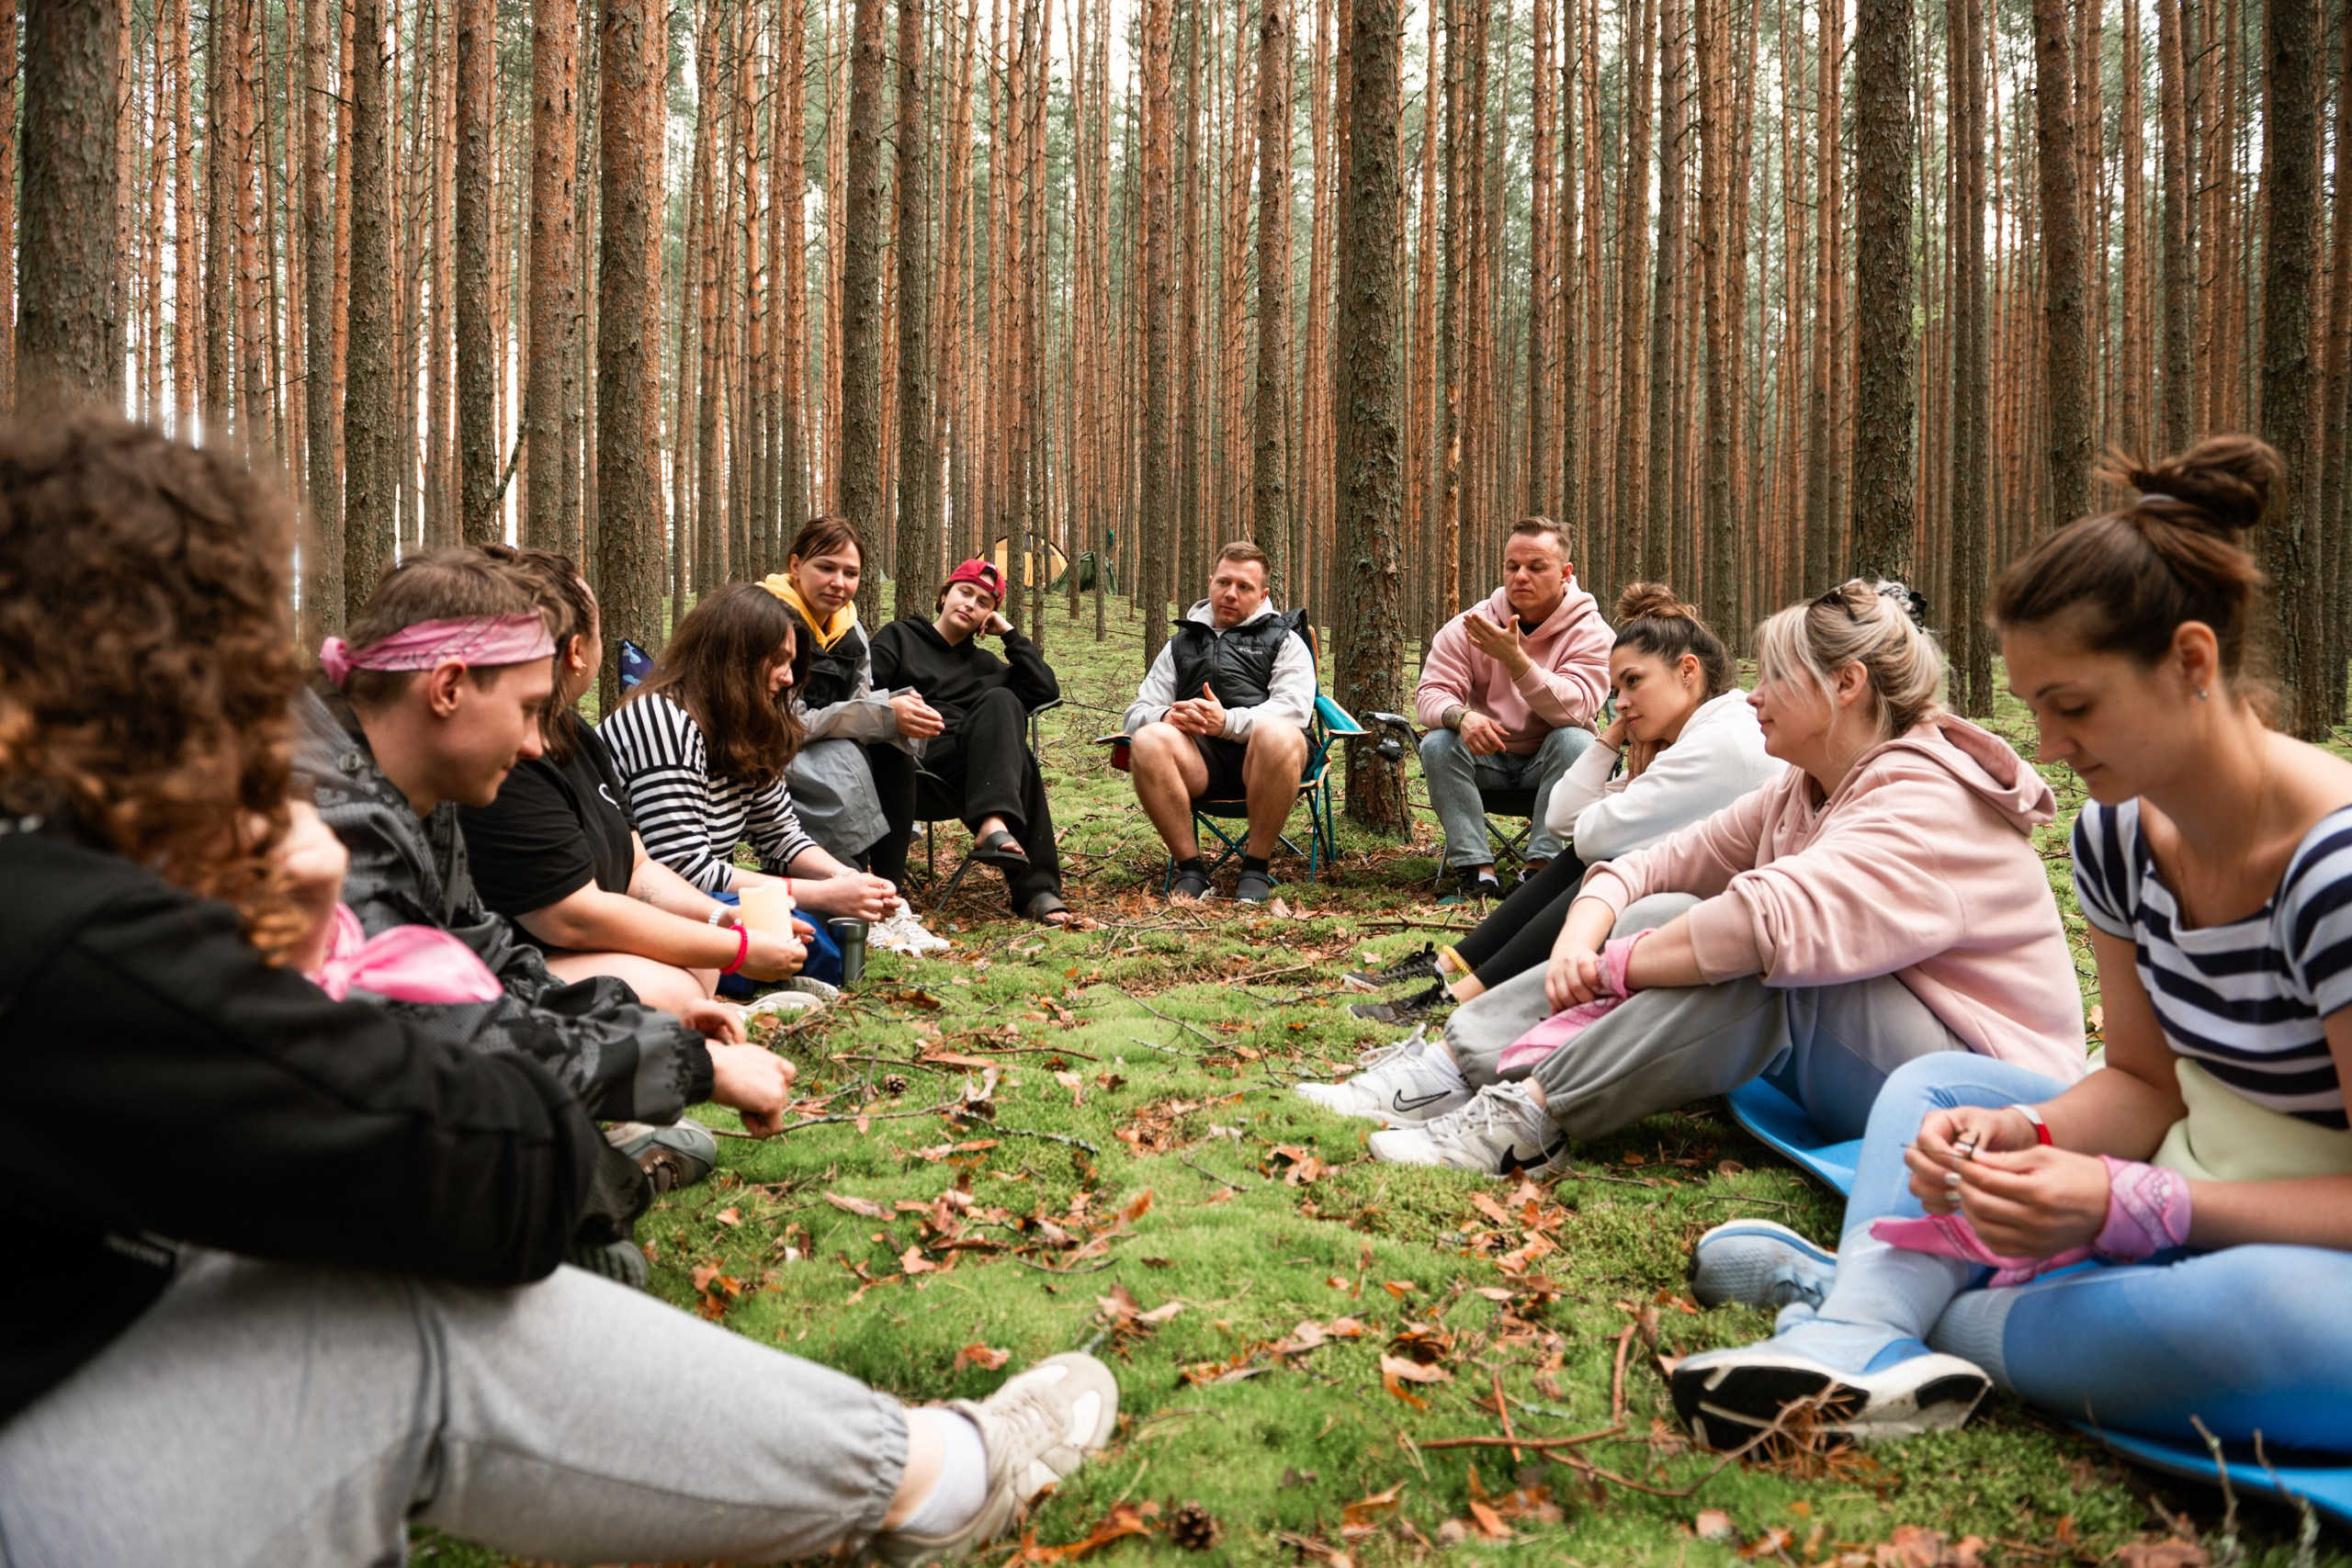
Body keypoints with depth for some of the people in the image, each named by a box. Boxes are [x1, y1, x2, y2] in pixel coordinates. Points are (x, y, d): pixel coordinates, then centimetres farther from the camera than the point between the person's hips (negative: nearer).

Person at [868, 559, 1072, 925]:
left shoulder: (985, 664, 31)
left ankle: (994, 826, -47)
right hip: (915, 751, -3)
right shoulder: (899, 637, 22)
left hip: (972, 767, 4)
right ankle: (1034, 887, -43)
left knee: (1001, 700, -30)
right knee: (1018, 759, -31)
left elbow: (1046, 690, 15)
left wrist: (1009, 633, 18)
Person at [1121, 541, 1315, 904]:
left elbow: (1294, 709, -2)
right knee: (1147, 740, -30)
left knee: (1278, 734, -38)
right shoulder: (1181, 644, 28)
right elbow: (1137, 713, 19)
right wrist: (1166, 716, -7)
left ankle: (1257, 866, -21)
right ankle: (1190, 868, -21)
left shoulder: (1284, 639, 18)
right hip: (1201, 761, 2)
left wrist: (1228, 721, -18)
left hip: (1263, 763, -2)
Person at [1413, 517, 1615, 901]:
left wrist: (1514, 658, -39)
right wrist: (1460, 716, -36)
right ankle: (1478, 870, -28)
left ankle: (1540, 866, -29)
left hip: (1549, 764, -2)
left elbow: (1576, 709, -27)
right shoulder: (1467, 627, -6)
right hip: (1487, 759, 2)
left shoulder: (1589, 631, -13)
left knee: (1576, 741, -32)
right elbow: (1430, 693, -11)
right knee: (1438, 744, -26)